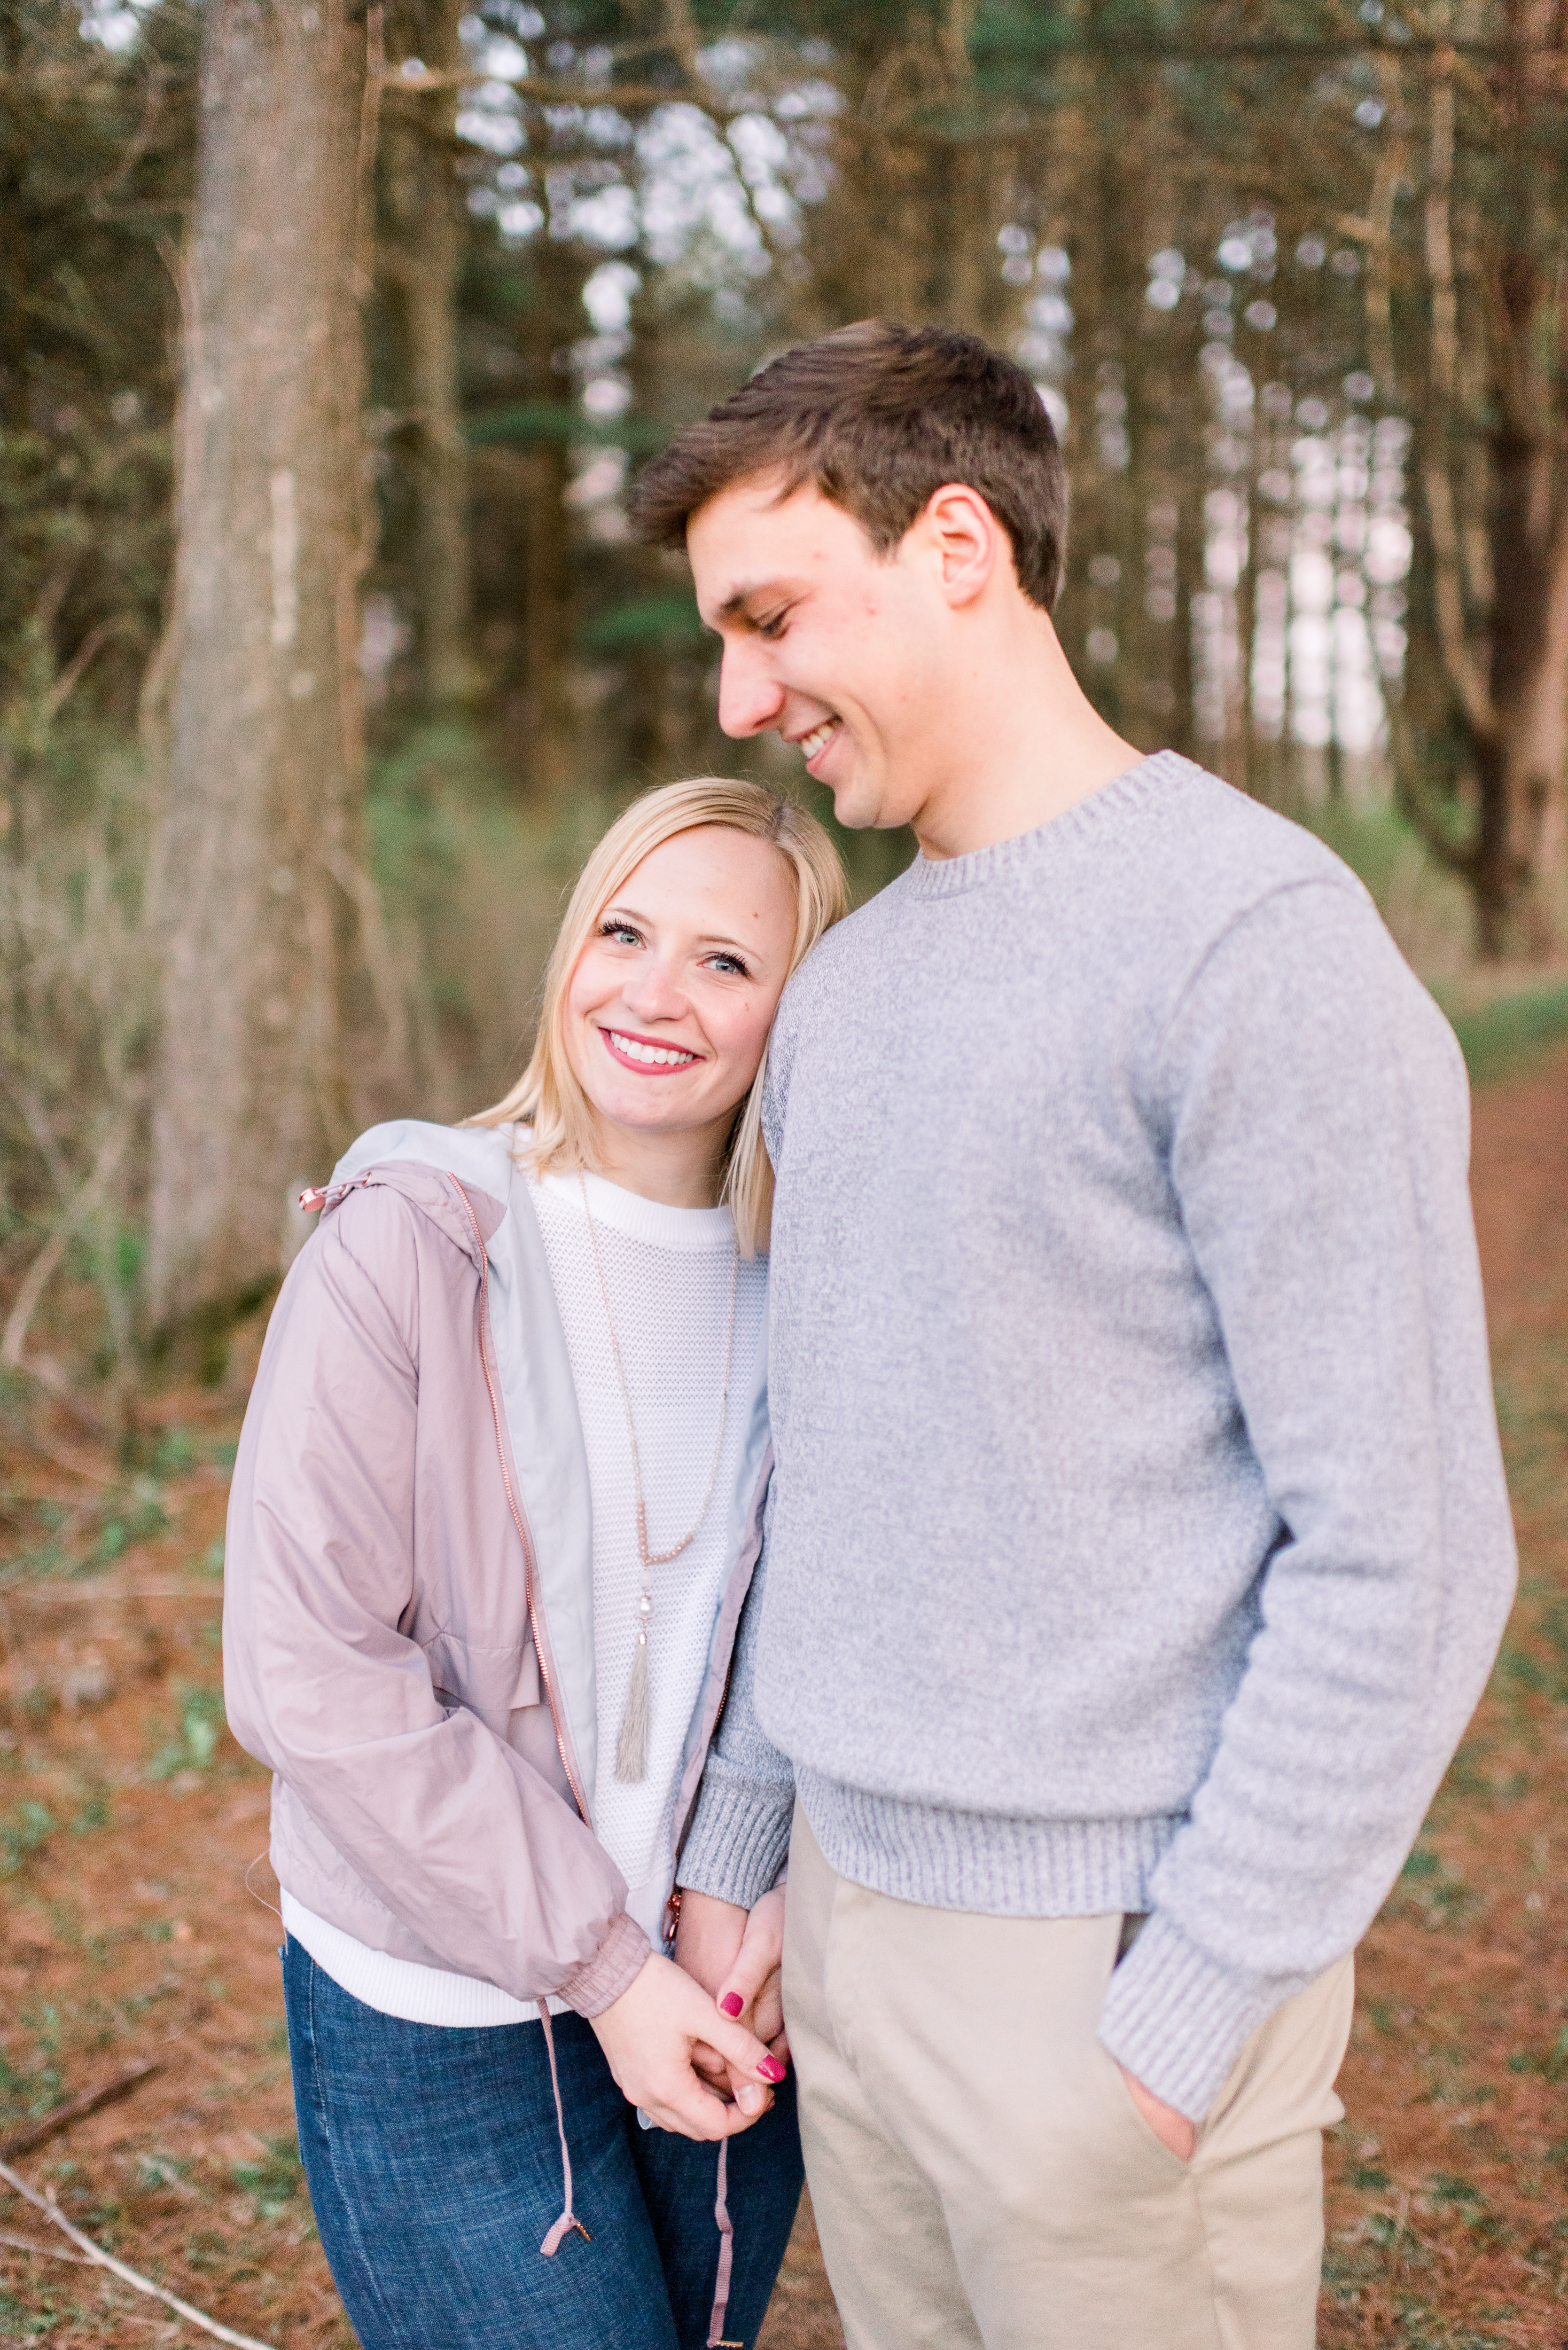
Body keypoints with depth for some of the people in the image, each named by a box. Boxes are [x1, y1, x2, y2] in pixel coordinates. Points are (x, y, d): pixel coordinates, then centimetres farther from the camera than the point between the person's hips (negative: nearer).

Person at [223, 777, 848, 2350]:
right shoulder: (403, 1249, -14)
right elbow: (311, 1677, -16)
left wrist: (777, 1917, -7)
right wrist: (597, 1966, -14)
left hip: (718, 2006, 4)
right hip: (444, 2025, -4)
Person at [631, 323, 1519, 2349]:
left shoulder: (1258, 947, -15)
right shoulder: (844, 987, 10)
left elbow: (1402, 1556, -17)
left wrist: (1182, 2023, -16)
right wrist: (732, 1846, 14)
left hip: (1107, 1949, -7)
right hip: (852, 1902, 7)